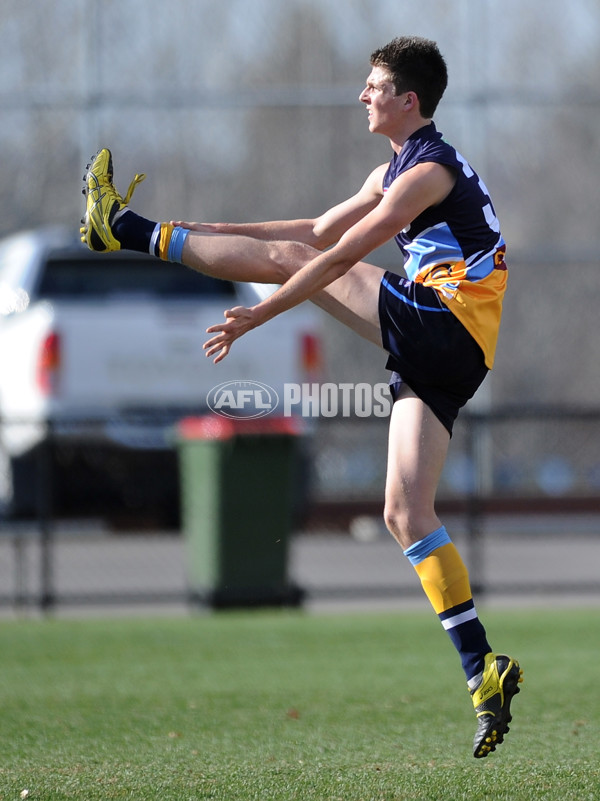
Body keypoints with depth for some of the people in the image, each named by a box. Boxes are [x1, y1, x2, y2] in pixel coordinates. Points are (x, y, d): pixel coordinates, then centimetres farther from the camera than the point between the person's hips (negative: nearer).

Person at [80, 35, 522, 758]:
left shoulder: (429, 172, -7)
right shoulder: (396, 172, 25)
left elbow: (338, 257, -11)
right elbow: (319, 231, 28)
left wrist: (258, 315, -10)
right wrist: (209, 232, 24)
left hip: (446, 325, -9)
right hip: (438, 361, 9)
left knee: (290, 260, -5)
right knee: (406, 513, 1)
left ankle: (124, 228, 6)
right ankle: (483, 671, -5)